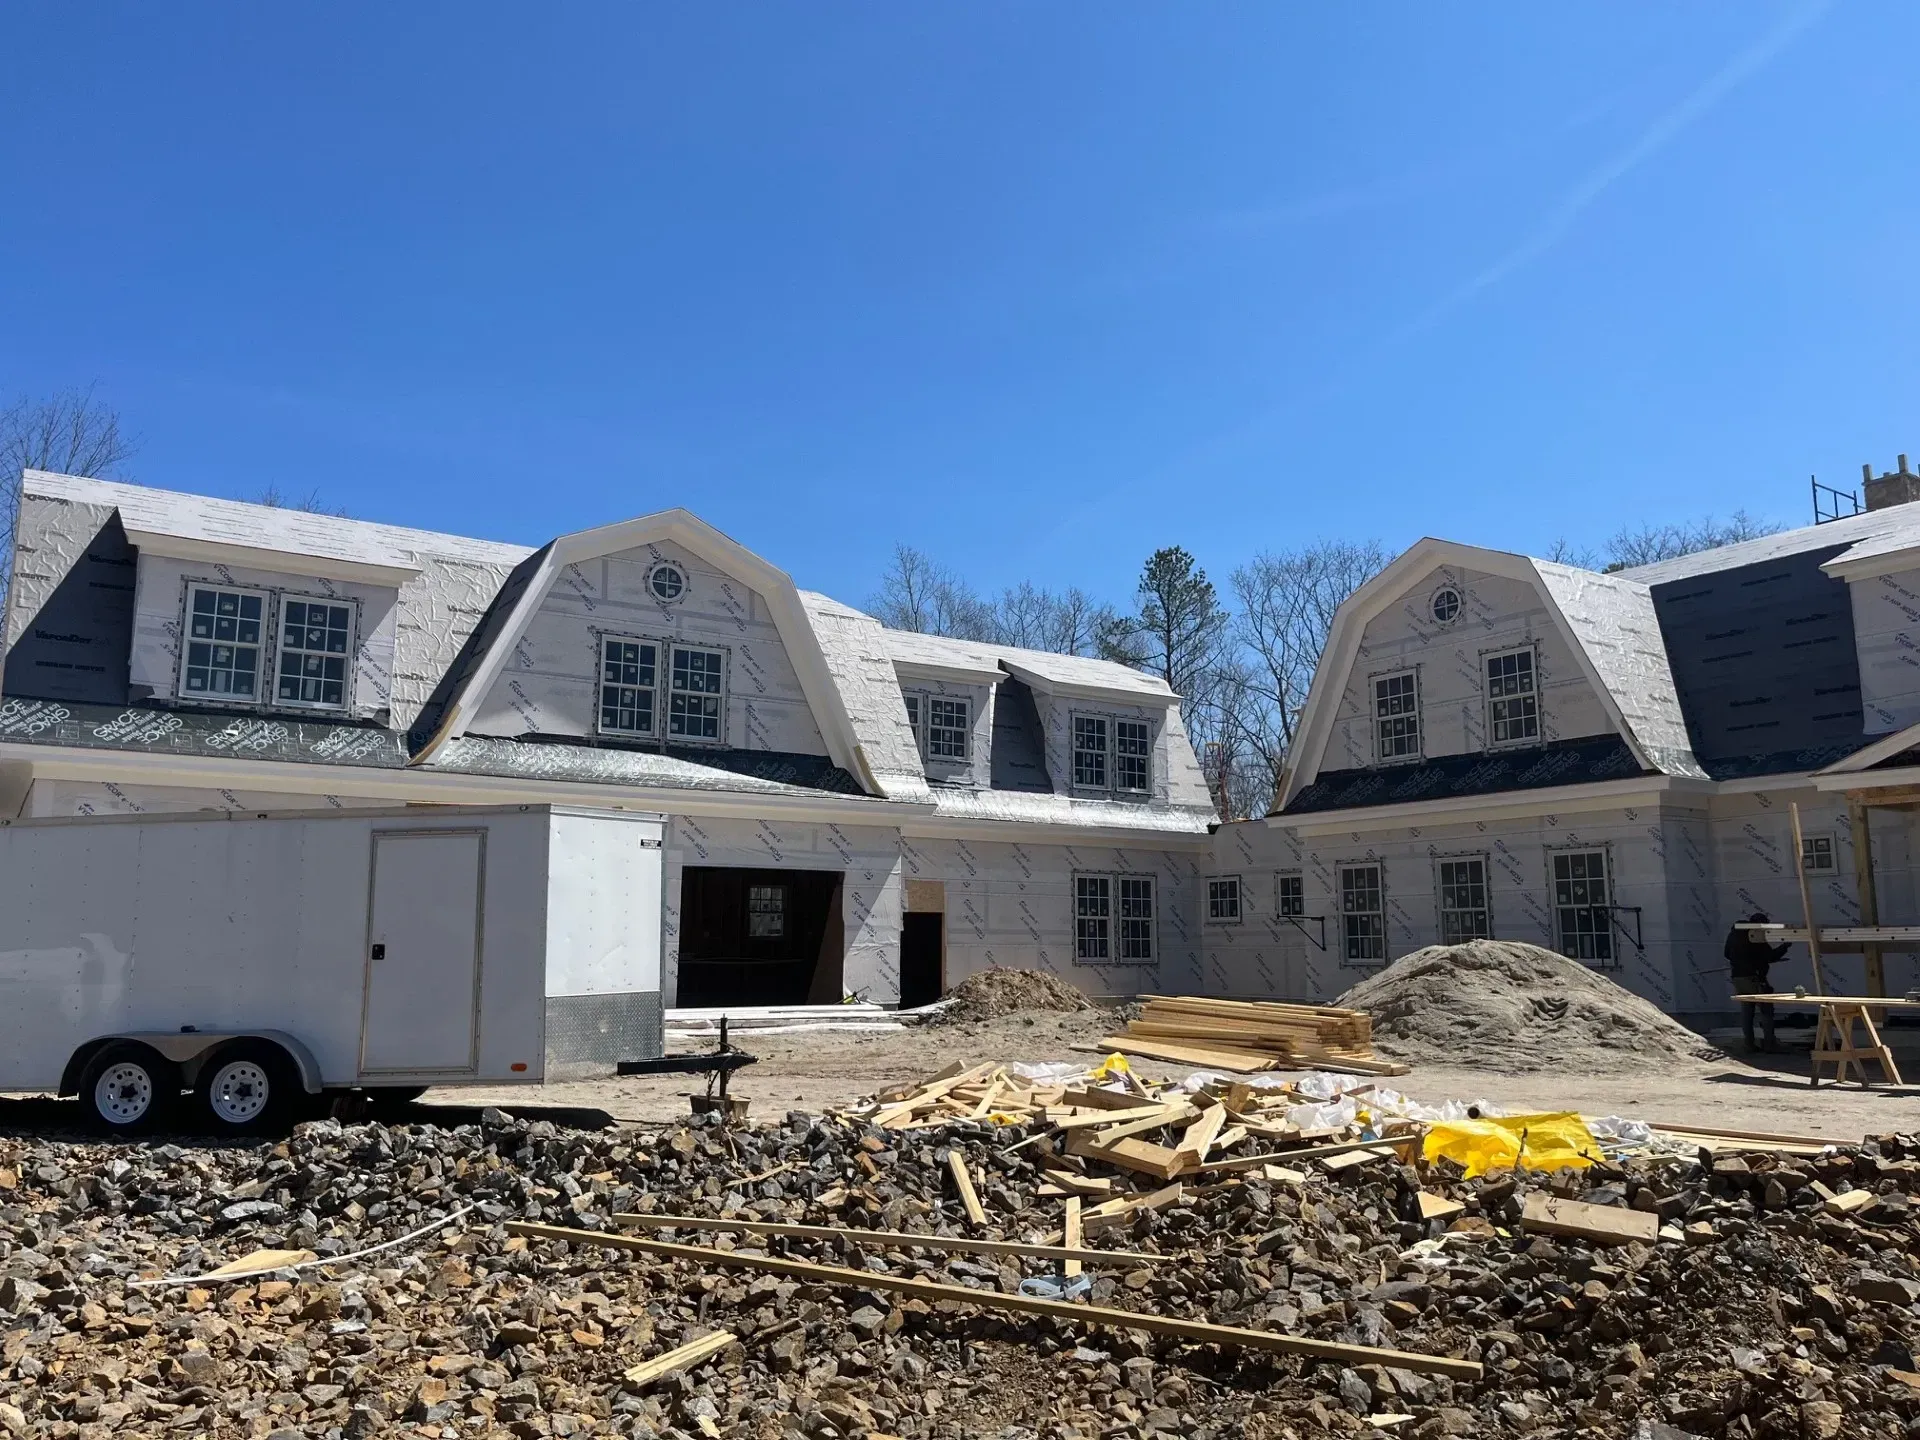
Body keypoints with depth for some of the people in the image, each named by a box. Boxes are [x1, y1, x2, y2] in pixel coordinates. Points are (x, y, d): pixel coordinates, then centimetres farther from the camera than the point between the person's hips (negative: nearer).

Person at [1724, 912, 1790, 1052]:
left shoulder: (1734, 934, 10)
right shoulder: (1756, 936, -12)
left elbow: (1726, 953, 19)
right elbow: (1770, 956, -12)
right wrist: (1785, 947, 0)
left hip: (1737, 977, 7)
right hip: (1754, 978, -7)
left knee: (1746, 1011, 10)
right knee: (1766, 1009, 3)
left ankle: (1750, 1043, 9)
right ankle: (1770, 1042, 2)